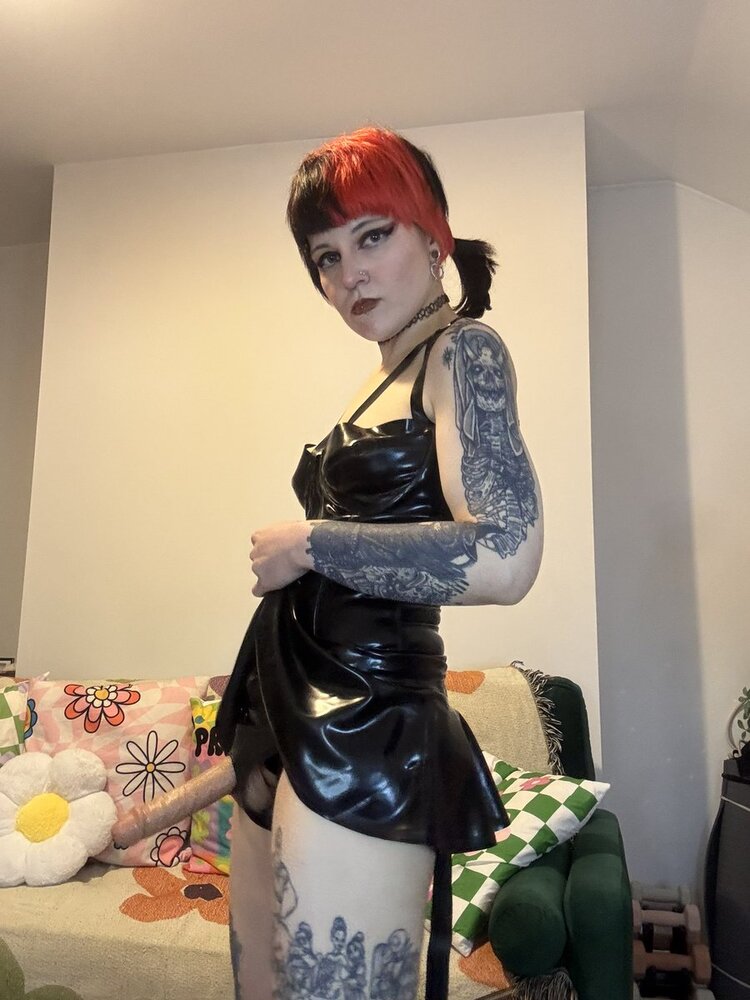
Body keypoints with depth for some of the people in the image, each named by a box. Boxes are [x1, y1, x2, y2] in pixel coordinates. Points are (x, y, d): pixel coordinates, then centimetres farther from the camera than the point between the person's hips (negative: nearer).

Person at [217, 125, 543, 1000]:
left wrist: (306, 545, -14)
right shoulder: (385, 377, 16)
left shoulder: (463, 349, -8)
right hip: (296, 724, 9)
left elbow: (503, 559, -23)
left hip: (367, 732, -9)